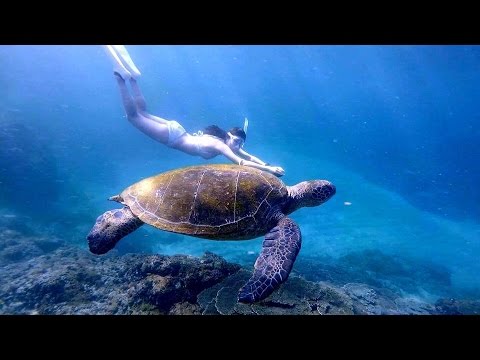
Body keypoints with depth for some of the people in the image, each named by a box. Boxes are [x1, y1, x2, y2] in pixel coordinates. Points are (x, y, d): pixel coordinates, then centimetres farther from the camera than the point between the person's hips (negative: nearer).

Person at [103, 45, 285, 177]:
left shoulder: (228, 143, -3)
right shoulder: (219, 145, -26)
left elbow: (249, 157, 3)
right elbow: (241, 163, -36)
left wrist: (267, 165, -9)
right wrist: (269, 169, -35)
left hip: (177, 132, 7)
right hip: (172, 136, -7)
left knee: (142, 113, 24)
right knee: (133, 115, 4)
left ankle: (130, 77, 25)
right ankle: (121, 77, 10)